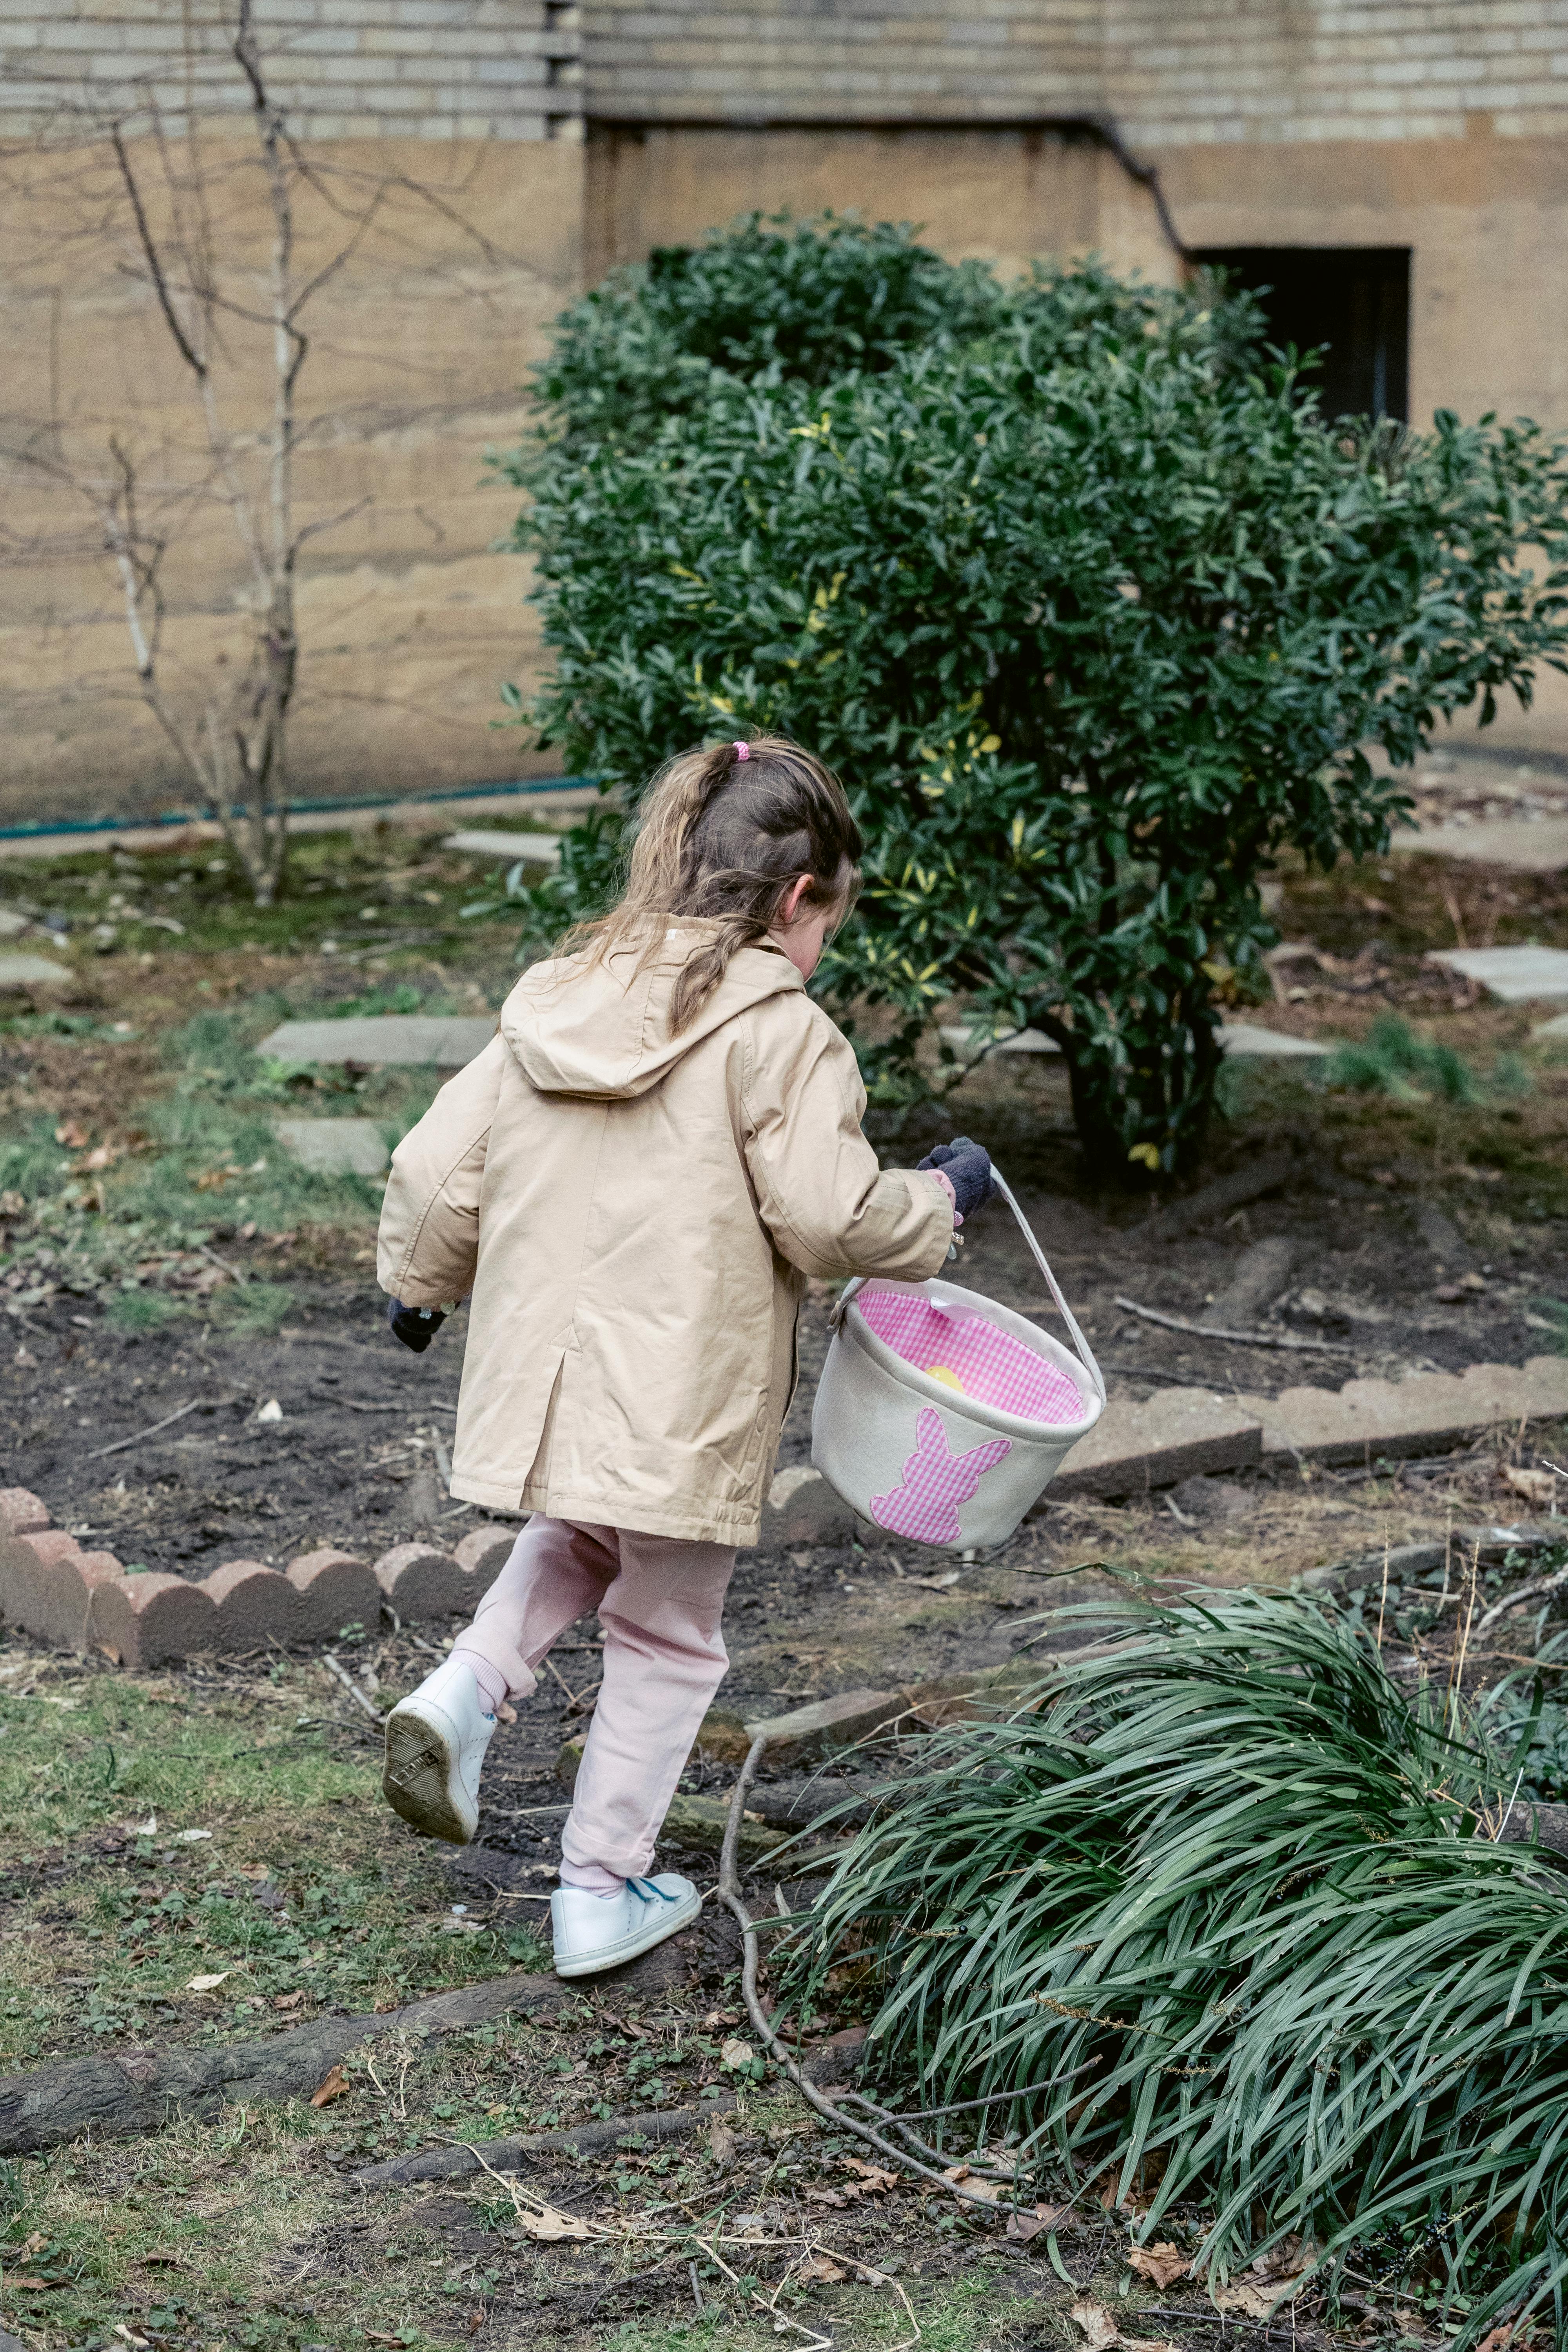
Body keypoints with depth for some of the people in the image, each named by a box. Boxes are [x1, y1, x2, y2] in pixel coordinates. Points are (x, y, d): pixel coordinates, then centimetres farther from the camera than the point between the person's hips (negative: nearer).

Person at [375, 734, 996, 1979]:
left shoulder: (553, 1002, 6)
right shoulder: (780, 1033, -13)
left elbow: (437, 1169, 9)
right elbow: (831, 1218, -17)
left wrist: (418, 1284, 26)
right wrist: (938, 1196, 2)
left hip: (541, 1377, 6)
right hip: (681, 1403, -5)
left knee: (580, 1539, 33)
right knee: (667, 1638, 13)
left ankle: (466, 1692, 10)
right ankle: (602, 1894, 20)